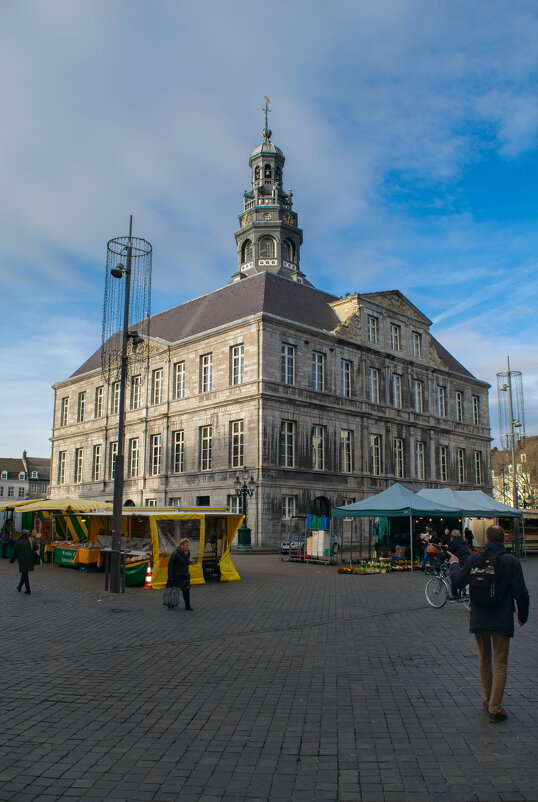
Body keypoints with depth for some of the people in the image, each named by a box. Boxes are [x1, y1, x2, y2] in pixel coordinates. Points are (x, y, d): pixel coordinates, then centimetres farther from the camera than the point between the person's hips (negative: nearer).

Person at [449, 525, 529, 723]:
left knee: (484, 660, 19)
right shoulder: (511, 561, -10)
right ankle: (495, 709, 2)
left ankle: (488, 700, 32)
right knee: (500, 663, 5)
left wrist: (454, 565, 25)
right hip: (502, 619, -2)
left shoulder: (474, 558, -4)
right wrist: (523, 616, 8)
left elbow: (458, 581, 6)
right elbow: (521, 593, -9)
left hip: (479, 618, 2)